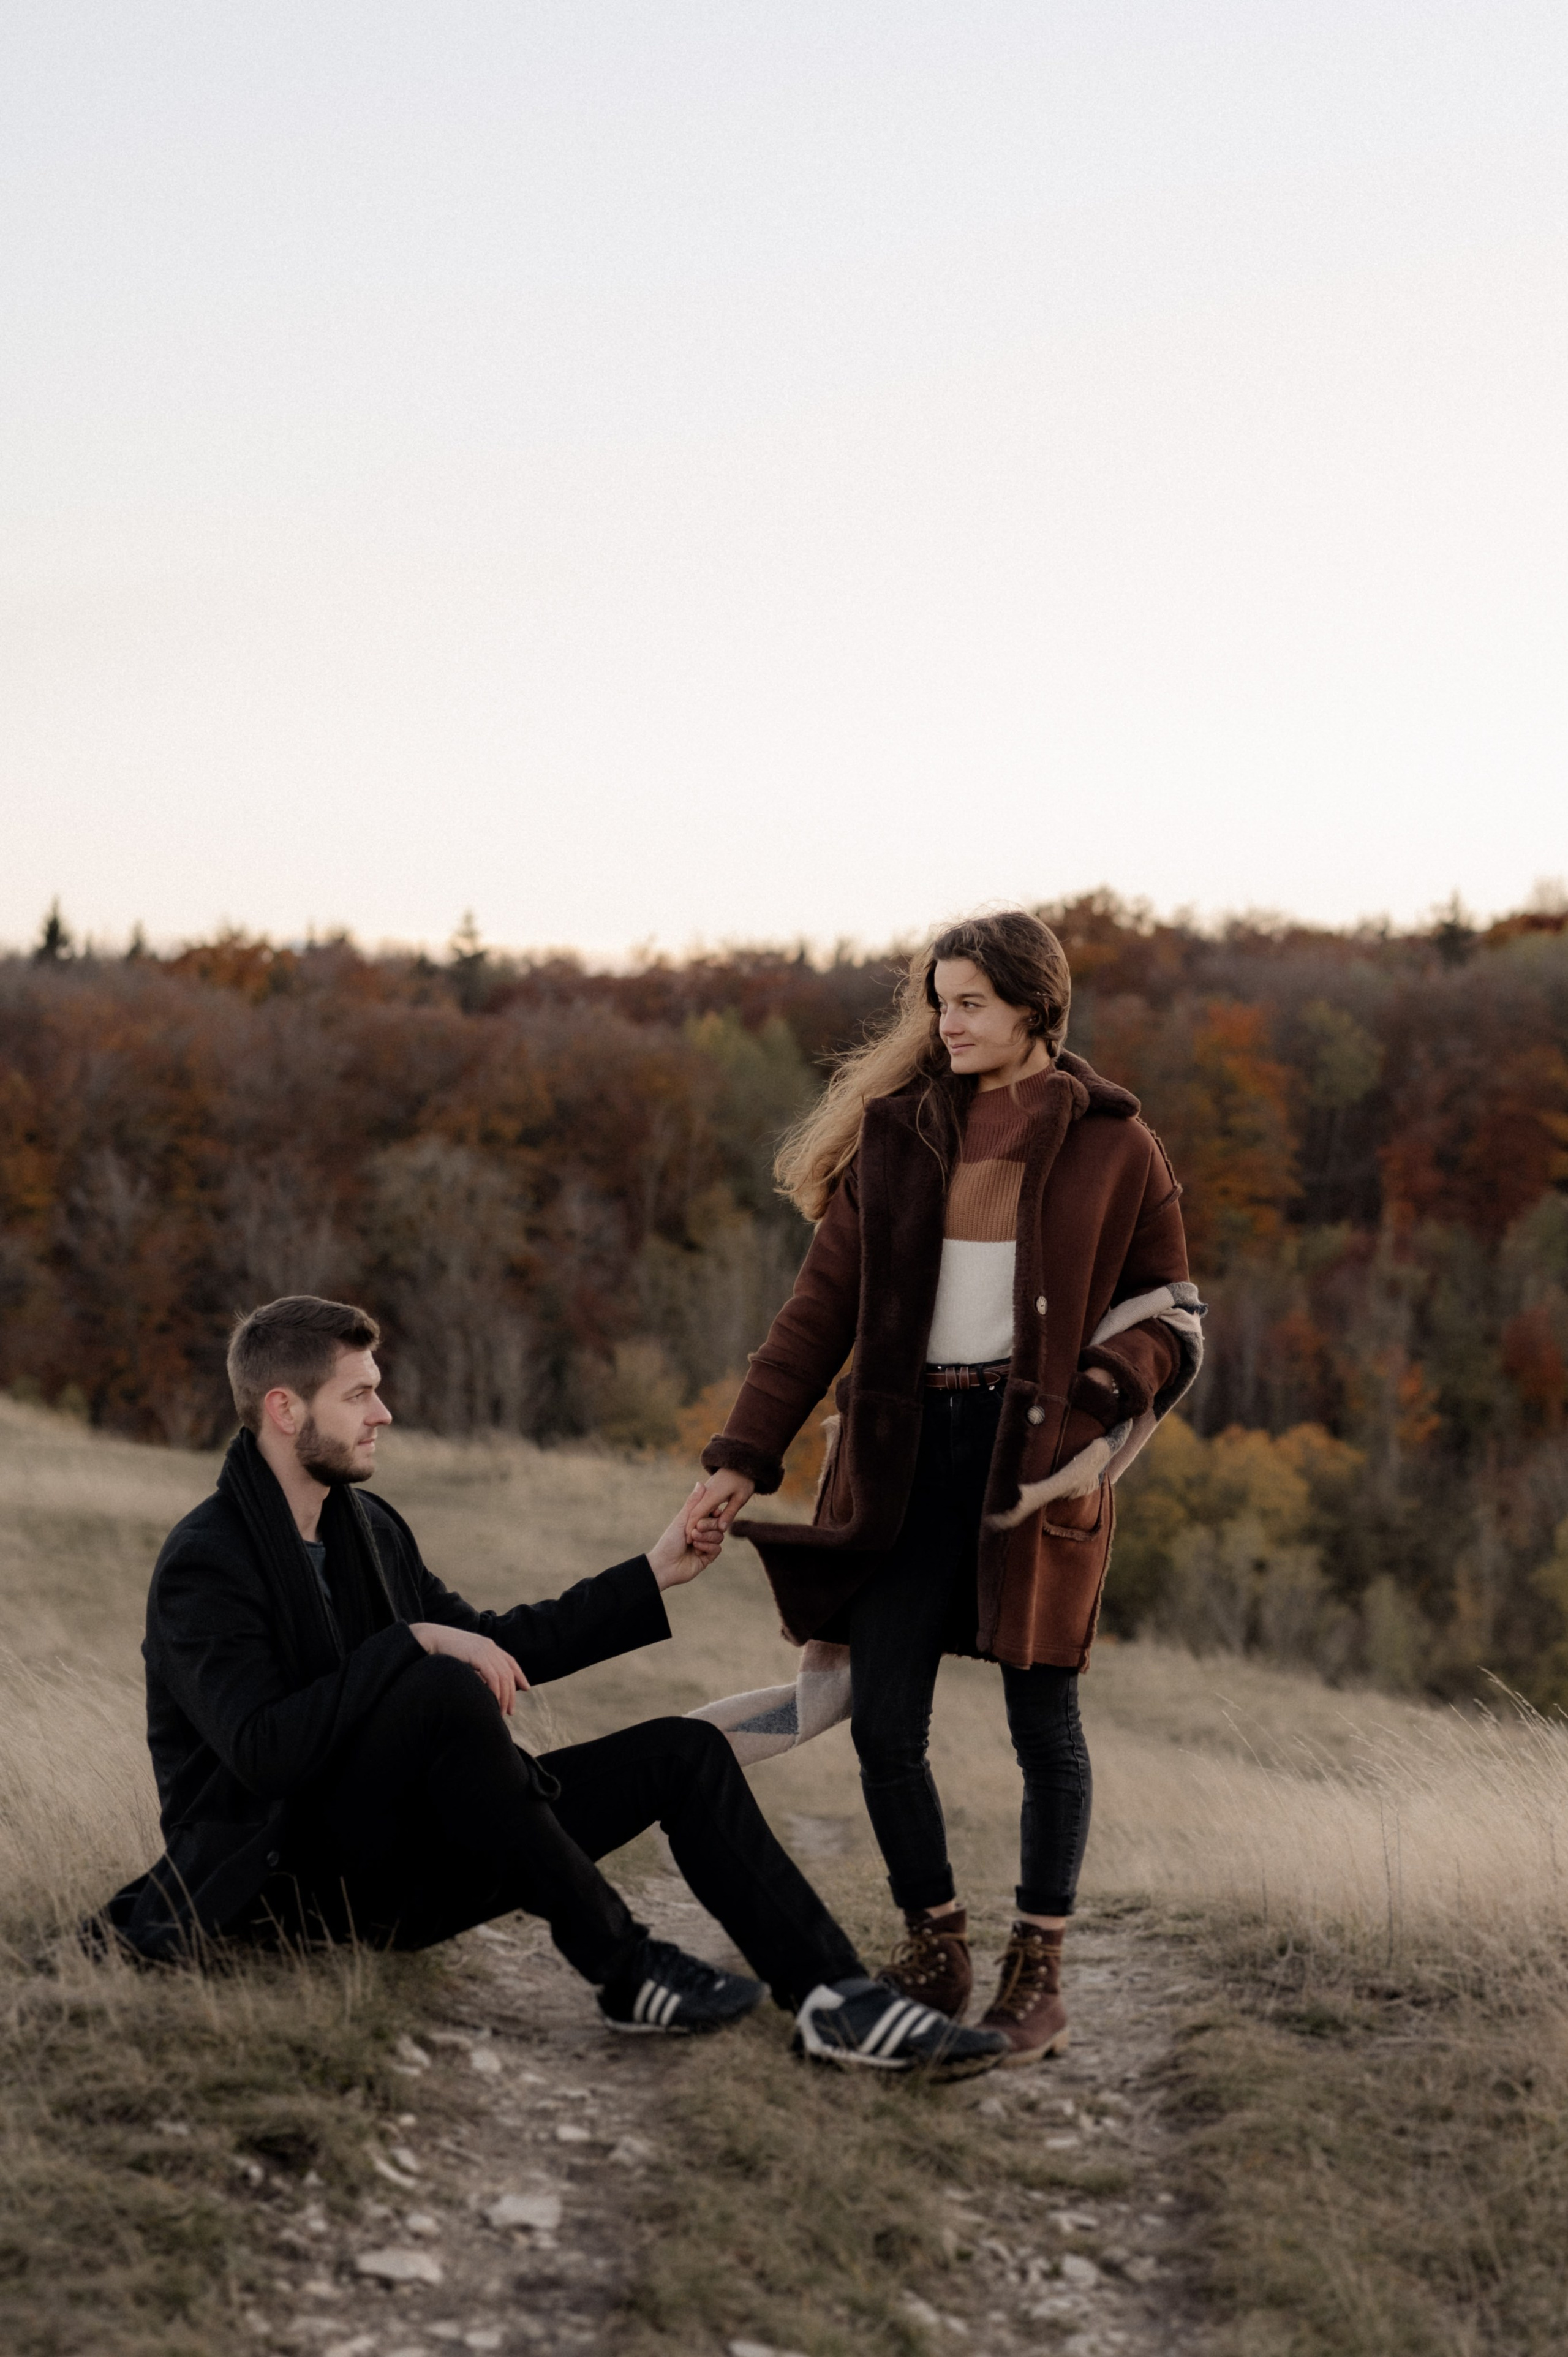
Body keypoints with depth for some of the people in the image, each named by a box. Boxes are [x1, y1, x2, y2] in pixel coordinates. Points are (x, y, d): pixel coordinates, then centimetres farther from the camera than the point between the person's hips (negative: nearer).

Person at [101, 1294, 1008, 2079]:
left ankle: (835, 1997, -16)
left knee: (684, 1752, -3)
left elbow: (498, 1646, 20)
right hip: (287, 1884, -8)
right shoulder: (204, 1565, -14)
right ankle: (624, 1968, -25)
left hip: (395, 1874, 8)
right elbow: (263, 1750, -27)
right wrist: (415, 1645, -28)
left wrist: (653, 1578, 14)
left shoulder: (369, 1527, 12)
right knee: (444, 1694, -34)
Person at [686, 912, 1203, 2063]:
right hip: (907, 1449, 3)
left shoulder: (1110, 1144, 1)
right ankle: (935, 1951, 17)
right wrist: (742, 1461, -3)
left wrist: (1092, 1408, -14)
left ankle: (1040, 1970, 17)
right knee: (883, 1721, 0)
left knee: (1043, 1717, 4)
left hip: (1035, 1450, -2)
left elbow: (1168, 1317, 6)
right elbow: (821, 1307, 4)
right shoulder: (898, 1130, 7)